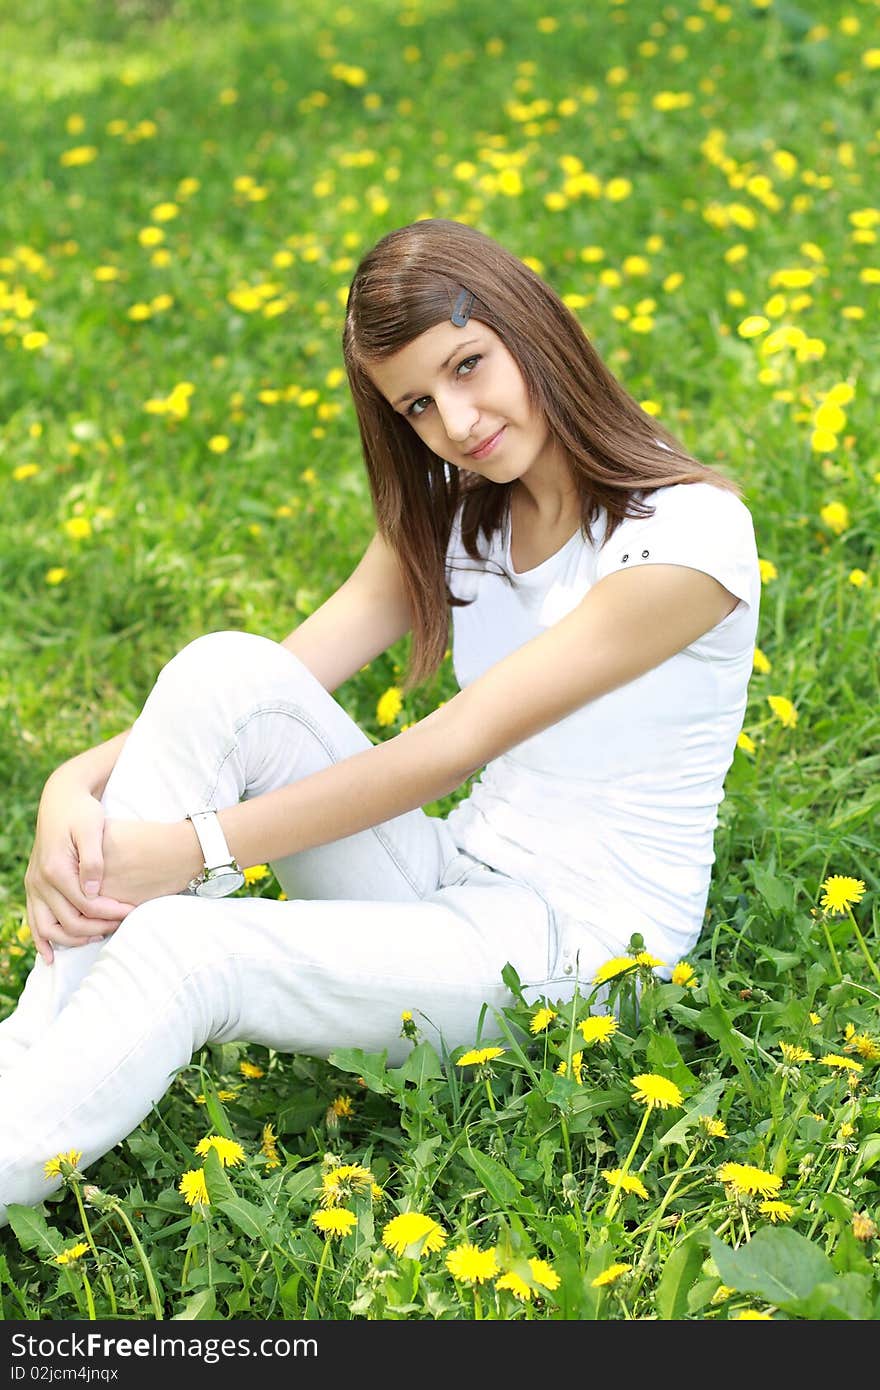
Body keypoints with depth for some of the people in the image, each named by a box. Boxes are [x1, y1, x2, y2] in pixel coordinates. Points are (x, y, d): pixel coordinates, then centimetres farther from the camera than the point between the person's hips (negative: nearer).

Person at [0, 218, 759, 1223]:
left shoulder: (689, 531, -17)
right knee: (224, 670, -20)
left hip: (587, 937, -6)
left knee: (182, 950, -29)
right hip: (457, 882, 6)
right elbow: (281, 681, -4)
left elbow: (458, 744, -22)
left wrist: (200, 845, -23)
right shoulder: (452, 515, 7)